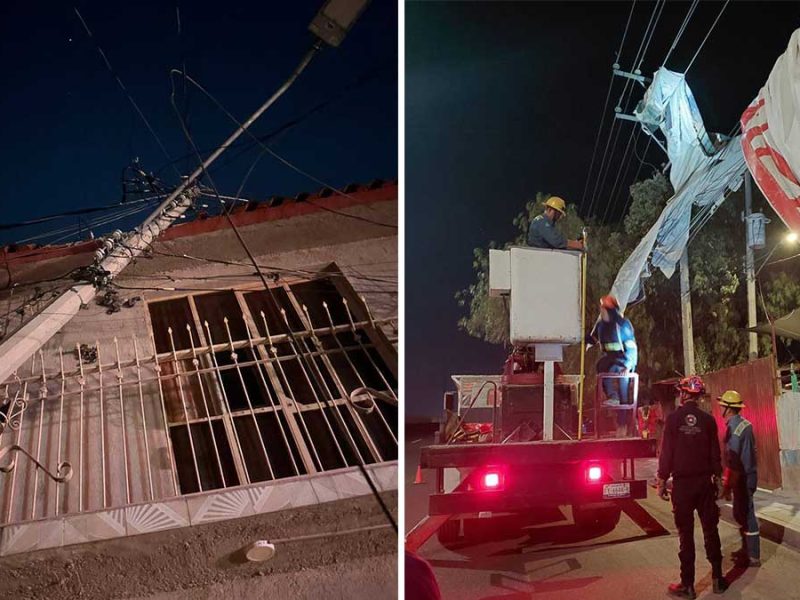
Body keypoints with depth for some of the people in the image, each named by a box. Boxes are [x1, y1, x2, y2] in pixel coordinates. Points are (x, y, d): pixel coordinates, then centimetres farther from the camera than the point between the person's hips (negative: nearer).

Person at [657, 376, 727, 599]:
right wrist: (717, 478, 13)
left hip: (682, 482, -3)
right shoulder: (708, 420, -1)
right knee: (710, 531, 12)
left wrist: (662, 481, -2)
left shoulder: (673, 419, -9)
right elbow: (715, 453, 3)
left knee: (686, 534, 2)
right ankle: (717, 579, 18)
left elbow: (666, 453, -10)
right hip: (705, 481, 3)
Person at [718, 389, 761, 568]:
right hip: (748, 474, 9)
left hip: (742, 478, -9)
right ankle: (747, 549, 29)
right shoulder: (745, 424, 10)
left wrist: (727, 486, -18)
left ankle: (753, 557, 4)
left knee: (746, 515, -2)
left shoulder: (734, 427, -19)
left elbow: (733, 460, -22)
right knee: (741, 513, 19)